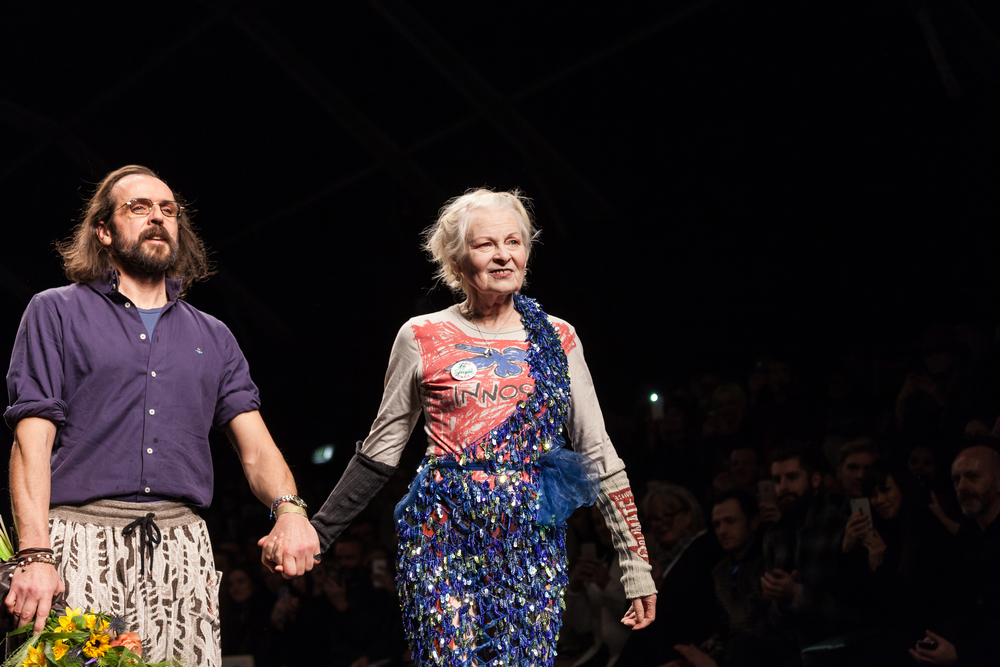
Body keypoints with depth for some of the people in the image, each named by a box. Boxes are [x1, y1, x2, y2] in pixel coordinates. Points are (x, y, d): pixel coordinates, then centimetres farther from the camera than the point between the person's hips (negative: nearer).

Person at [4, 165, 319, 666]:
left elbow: (255, 446, 9)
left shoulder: (213, 337, 18)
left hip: (182, 545, 3)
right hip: (80, 539, -3)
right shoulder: (56, 312, 8)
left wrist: (288, 509, -14)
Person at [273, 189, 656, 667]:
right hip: (445, 534, -1)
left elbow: (599, 454, 8)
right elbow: (379, 452, 10)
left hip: (533, 538, 2)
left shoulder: (556, 340, 7)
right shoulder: (422, 338, 3)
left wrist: (635, 564, 4)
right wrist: (316, 533, 5)